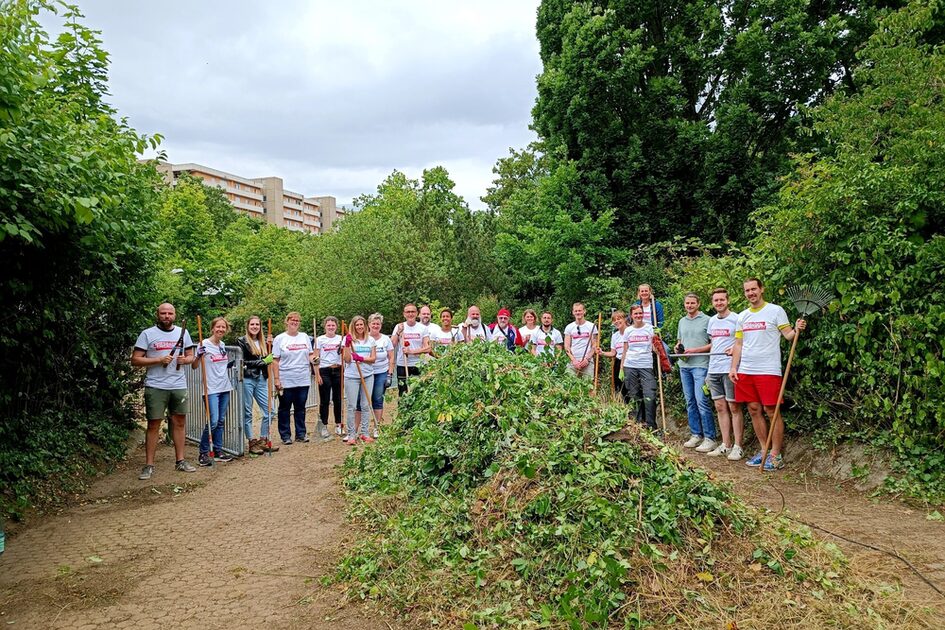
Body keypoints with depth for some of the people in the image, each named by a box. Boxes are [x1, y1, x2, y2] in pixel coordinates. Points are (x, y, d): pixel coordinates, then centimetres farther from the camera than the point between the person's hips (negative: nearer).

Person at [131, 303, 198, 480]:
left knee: (179, 423, 10)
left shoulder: (183, 332, 10)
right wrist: (158, 360, -17)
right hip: (155, 387, -4)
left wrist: (185, 359, -7)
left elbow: (191, 356, 16)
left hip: (179, 386, 4)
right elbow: (135, 360, -6)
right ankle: (149, 465, 8)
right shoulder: (147, 334, -2)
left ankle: (180, 461, 19)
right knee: (154, 425, 0)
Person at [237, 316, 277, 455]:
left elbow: (268, 361, 12)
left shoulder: (263, 342, 14)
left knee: (268, 411, 2)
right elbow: (242, 362, -10)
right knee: (247, 413, 2)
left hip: (261, 380, 5)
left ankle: (263, 441, 14)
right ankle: (252, 443, 10)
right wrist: (262, 362, -15)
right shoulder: (242, 341, -2)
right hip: (247, 380, -5)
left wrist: (271, 346, -1)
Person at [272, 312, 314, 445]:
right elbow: (275, 360, -5)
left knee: (300, 408, 10)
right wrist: (276, 379, -11)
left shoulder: (305, 337, 8)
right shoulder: (280, 339, -3)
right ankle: (285, 435, 15)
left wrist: (313, 358, -10)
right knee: (284, 409, 6)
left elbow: (310, 354, 14)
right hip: (285, 381, -3)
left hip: (303, 380, 3)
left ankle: (301, 434, 20)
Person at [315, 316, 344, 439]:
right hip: (324, 372, -2)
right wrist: (317, 375, -7)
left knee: (338, 399, 7)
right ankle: (323, 427, 11)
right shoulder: (320, 340, 1)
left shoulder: (340, 339, 7)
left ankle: (338, 425, 19)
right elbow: (316, 359, 0)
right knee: (324, 400, 2)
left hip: (338, 371, 2)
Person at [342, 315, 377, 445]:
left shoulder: (371, 340, 9)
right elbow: (346, 359, -4)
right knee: (351, 406, -1)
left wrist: (362, 358, -13)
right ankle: (351, 435, 4)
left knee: (366, 405, 6)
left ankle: (364, 433, 15)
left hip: (368, 376, 3)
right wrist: (347, 345, -14)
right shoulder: (349, 340, 1)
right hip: (351, 377, -2)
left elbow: (373, 358, 4)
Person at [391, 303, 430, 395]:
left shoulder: (423, 328, 1)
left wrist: (411, 351, -16)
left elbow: (427, 348, -6)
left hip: (418, 366, 0)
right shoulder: (399, 327, 3)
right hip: (402, 366, 0)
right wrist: (398, 332, -14)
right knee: (403, 393, 3)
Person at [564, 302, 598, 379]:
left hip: (588, 362, -1)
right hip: (573, 362, 1)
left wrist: (587, 359, -9)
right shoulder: (569, 327, 10)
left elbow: (594, 345, 4)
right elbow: (566, 347, 6)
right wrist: (574, 360, -7)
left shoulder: (592, 326, 6)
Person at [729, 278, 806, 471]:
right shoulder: (742, 316, 14)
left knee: (771, 411, -3)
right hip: (745, 371, 6)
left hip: (768, 371, -6)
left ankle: (776, 455, 4)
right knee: (754, 410, 9)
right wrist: (733, 367, 8)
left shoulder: (775, 311, -1)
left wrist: (797, 329, -27)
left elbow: (788, 335, -5)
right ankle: (764, 450, 19)